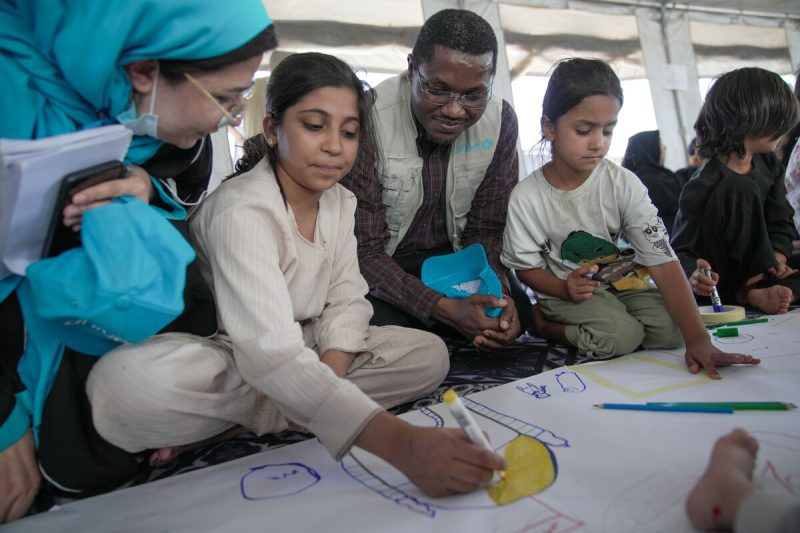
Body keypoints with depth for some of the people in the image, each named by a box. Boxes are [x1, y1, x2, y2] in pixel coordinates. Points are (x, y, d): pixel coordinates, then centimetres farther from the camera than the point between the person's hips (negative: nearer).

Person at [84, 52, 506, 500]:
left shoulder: (340, 201, -1)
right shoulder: (241, 211, -28)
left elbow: (347, 298, -3)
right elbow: (271, 353, -40)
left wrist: (326, 381, -24)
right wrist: (400, 442, -52)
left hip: (305, 351, 7)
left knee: (430, 354, -12)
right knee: (120, 385, -37)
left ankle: (231, 426, -14)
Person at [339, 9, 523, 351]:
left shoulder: (501, 121, -10)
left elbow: (487, 229, -3)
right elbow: (363, 250, -23)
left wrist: (498, 292, -24)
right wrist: (443, 308, -35)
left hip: (448, 256, 4)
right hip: (375, 265, -3)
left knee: (516, 315, -17)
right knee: (380, 325, -31)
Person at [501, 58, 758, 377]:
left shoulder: (623, 185, -14)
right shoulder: (526, 198, -16)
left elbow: (664, 263, -20)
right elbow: (526, 267, -4)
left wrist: (697, 338, -30)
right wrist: (565, 289, -26)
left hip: (622, 282, 4)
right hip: (563, 291, -3)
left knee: (670, 330, -21)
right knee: (620, 335, -29)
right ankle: (543, 325, -3)